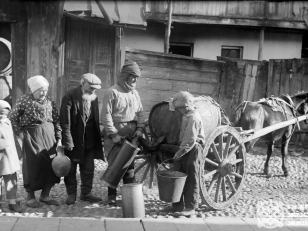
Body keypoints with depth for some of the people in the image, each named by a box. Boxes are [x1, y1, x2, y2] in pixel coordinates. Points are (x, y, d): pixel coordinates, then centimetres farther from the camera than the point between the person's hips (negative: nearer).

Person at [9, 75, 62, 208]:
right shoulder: (24, 100, -3)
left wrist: (59, 139, -1)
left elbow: (57, 121, 5)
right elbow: (13, 117, 1)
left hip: (49, 136, 4)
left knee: (50, 165, 5)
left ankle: (45, 195, 19)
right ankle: (30, 196, 17)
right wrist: (20, 133, -3)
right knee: (32, 166, 2)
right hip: (31, 137, -3)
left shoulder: (49, 102, 5)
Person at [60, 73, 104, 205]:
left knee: (88, 168, 10)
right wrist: (68, 140, -19)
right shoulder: (70, 97, -13)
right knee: (71, 168, 8)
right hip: (74, 139, -5)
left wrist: (98, 137, 3)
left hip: (89, 139, 5)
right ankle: (71, 194, 22)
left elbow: (96, 118, 9)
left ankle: (86, 193, 23)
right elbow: (65, 121, -16)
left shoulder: (94, 97, 4)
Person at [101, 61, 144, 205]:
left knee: (130, 165, 9)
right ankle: (112, 195, 13)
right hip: (115, 135, -5)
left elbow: (140, 112, 16)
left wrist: (140, 128, 1)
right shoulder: (112, 92, -7)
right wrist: (113, 134, -15)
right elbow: (106, 115, -11)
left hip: (131, 135, 5)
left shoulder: (134, 93, 12)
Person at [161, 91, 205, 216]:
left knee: (191, 179, 1)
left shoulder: (193, 118, -20)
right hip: (186, 149, 10)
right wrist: (180, 151, 12)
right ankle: (177, 205, 24)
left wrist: (180, 153, -19)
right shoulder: (187, 116, 10)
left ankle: (191, 207, 12)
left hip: (193, 150, -10)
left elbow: (191, 141, -24)